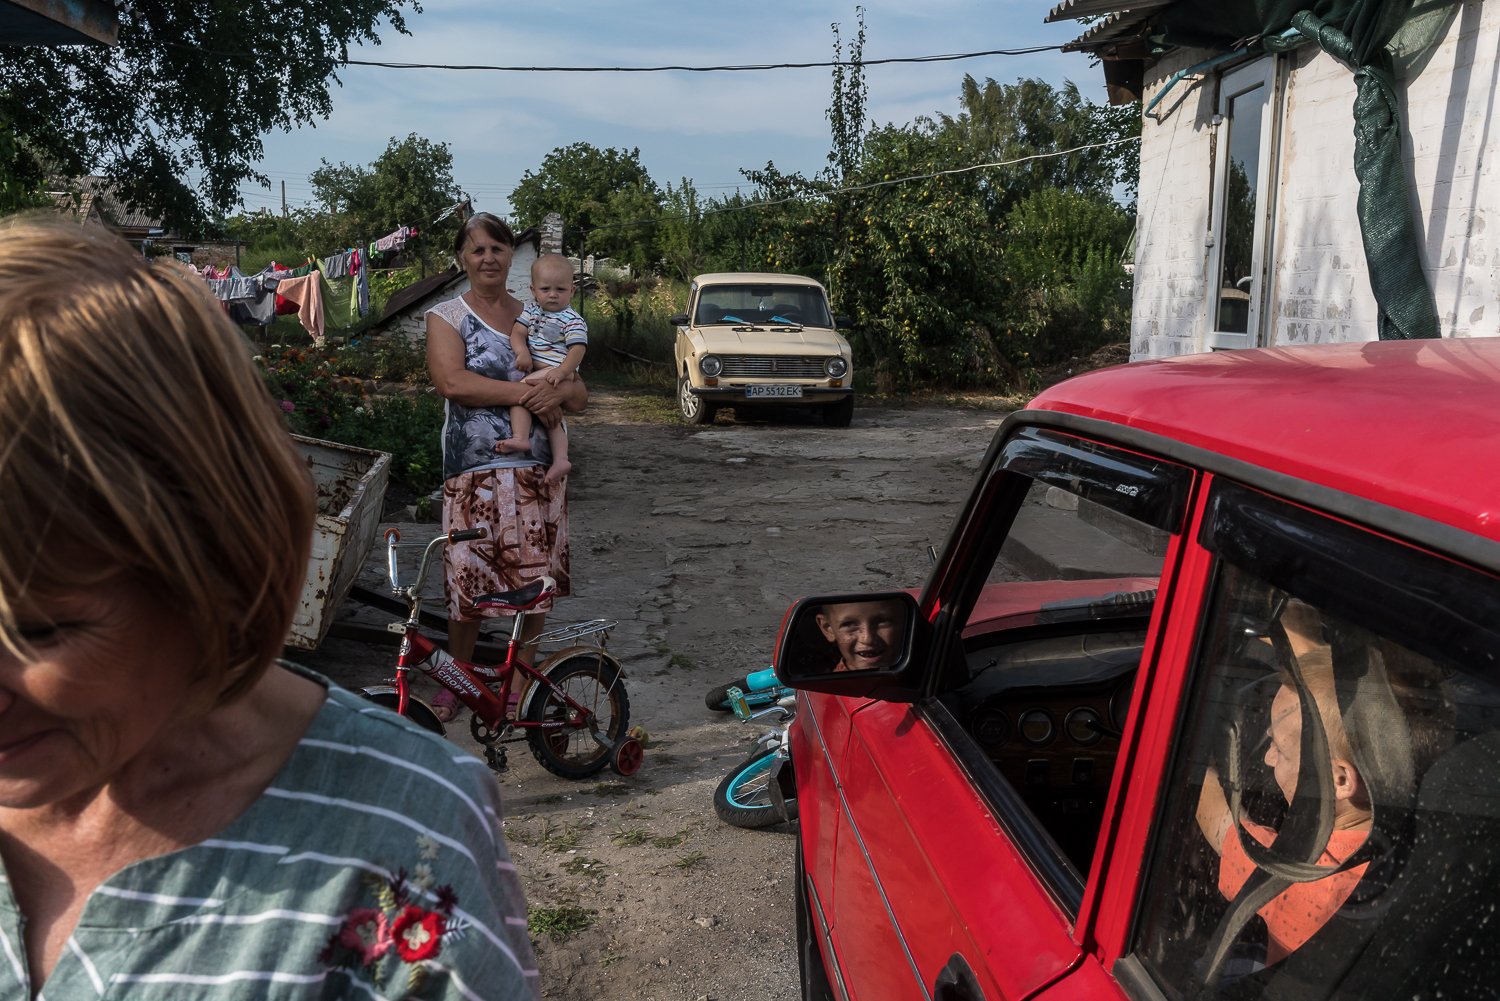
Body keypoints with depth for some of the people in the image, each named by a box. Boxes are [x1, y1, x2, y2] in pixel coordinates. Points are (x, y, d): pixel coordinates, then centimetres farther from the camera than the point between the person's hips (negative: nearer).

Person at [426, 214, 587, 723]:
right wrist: (525, 392, -16)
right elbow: (451, 382, -15)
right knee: (468, 579, -1)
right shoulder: (446, 316, 4)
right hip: (474, 470, -3)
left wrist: (558, 393, -15)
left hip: (538, 470, 3)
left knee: (536, 579, 6)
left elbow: (579, 392, 9)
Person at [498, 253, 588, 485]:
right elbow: (517, 332, 5)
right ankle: (560, 459, 9)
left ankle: (520, 438, -33)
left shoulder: (572, 320, -6)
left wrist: (562, 371, -32)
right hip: (534, 369, 8)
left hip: (557, 369, -8)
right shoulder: (531, 310, 13)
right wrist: (522, 352, -17)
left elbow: (577, 349, -16)